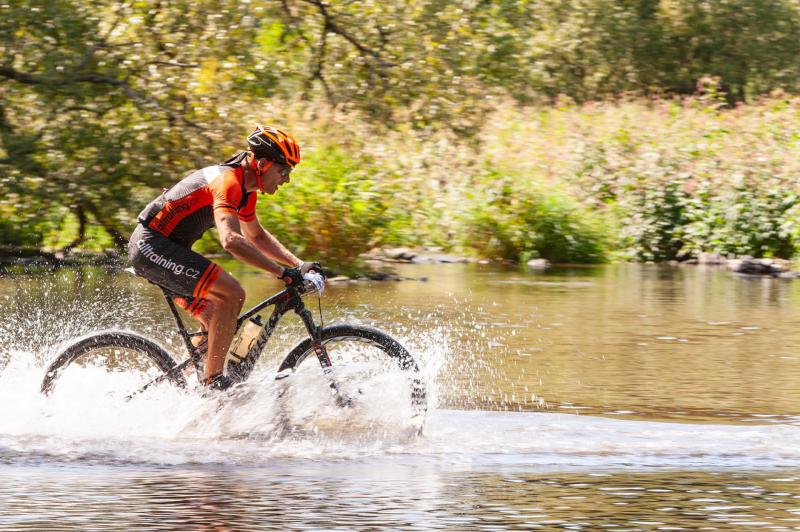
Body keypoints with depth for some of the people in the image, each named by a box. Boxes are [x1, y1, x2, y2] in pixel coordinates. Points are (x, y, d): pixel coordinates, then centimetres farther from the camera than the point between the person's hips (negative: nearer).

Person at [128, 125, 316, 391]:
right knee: (232, 294, -19)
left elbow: (257, 236, 26)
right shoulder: (228, 182, -21)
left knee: (218, 323, 9)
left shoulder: (245, 189, 11)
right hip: (153, 246, -11)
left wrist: (298, 265, 13)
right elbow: (231, 240, -36)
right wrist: (283, 273, -36)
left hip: (150, 248, 11)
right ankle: (212, 384, -15)